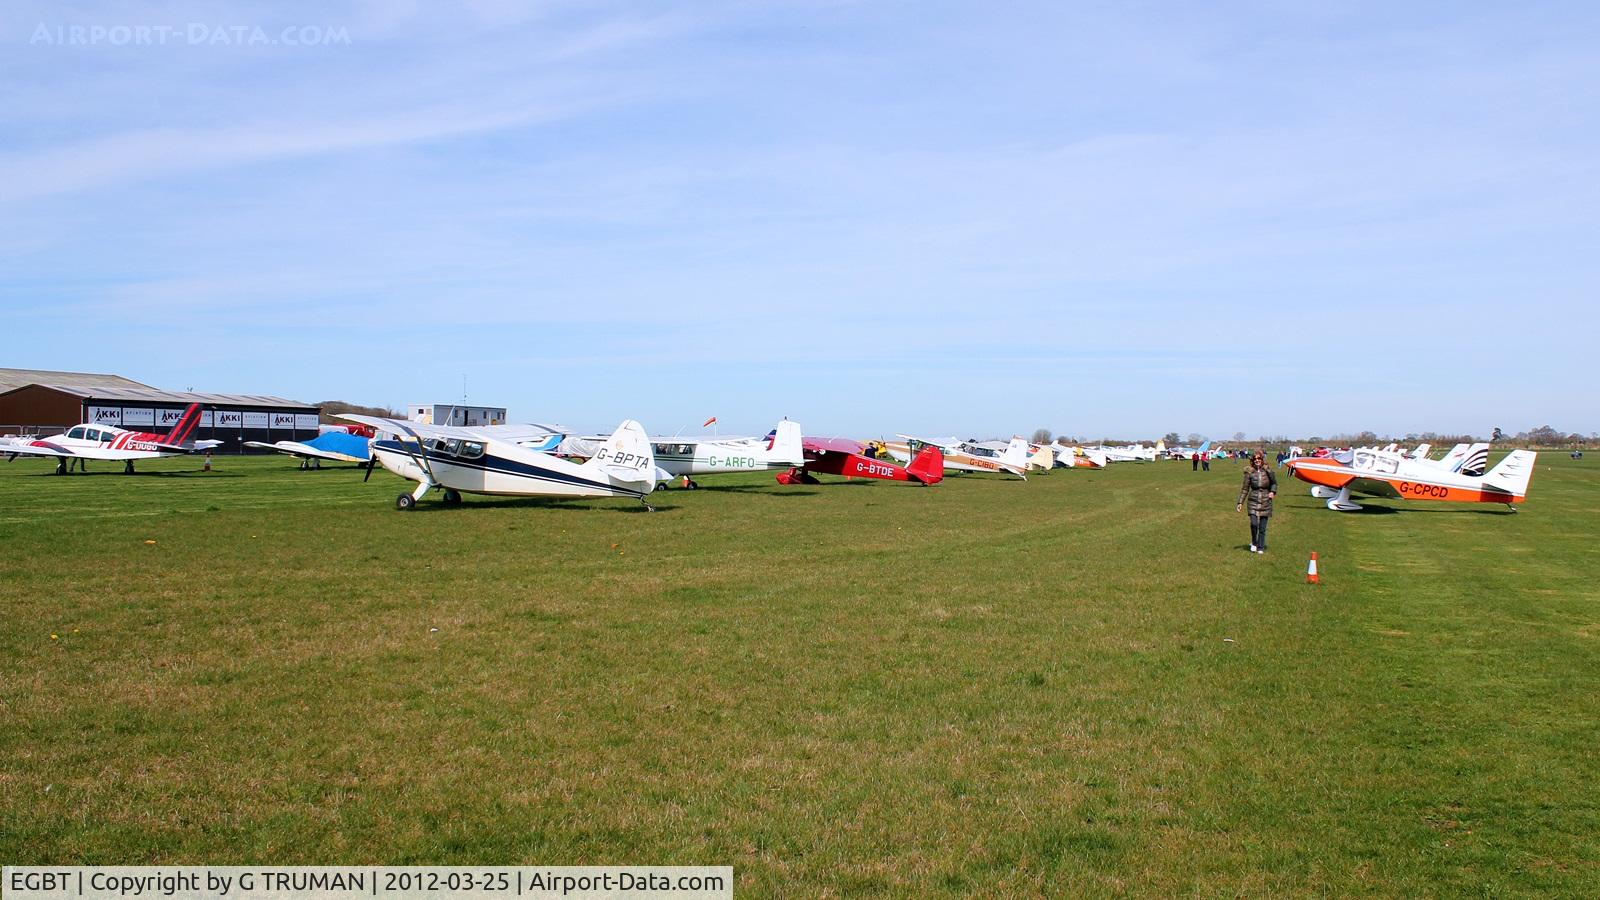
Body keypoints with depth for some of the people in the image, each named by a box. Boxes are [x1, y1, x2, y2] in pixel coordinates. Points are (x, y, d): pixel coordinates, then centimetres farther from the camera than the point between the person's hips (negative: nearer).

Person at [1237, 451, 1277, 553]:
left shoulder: (1268, 471, -2)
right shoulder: (1249, 473, -1)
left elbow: (1274, 483, 14)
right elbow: (1245, 489, 4)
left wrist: (1273, 492, -5)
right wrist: (1240, 503, 2)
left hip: (1265, 502, 1)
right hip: (1253, 501, -1)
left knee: (1262, 527, 4)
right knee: (1254, 524, -16)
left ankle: (1260, 548, 19)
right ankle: (1254, 543, 10)